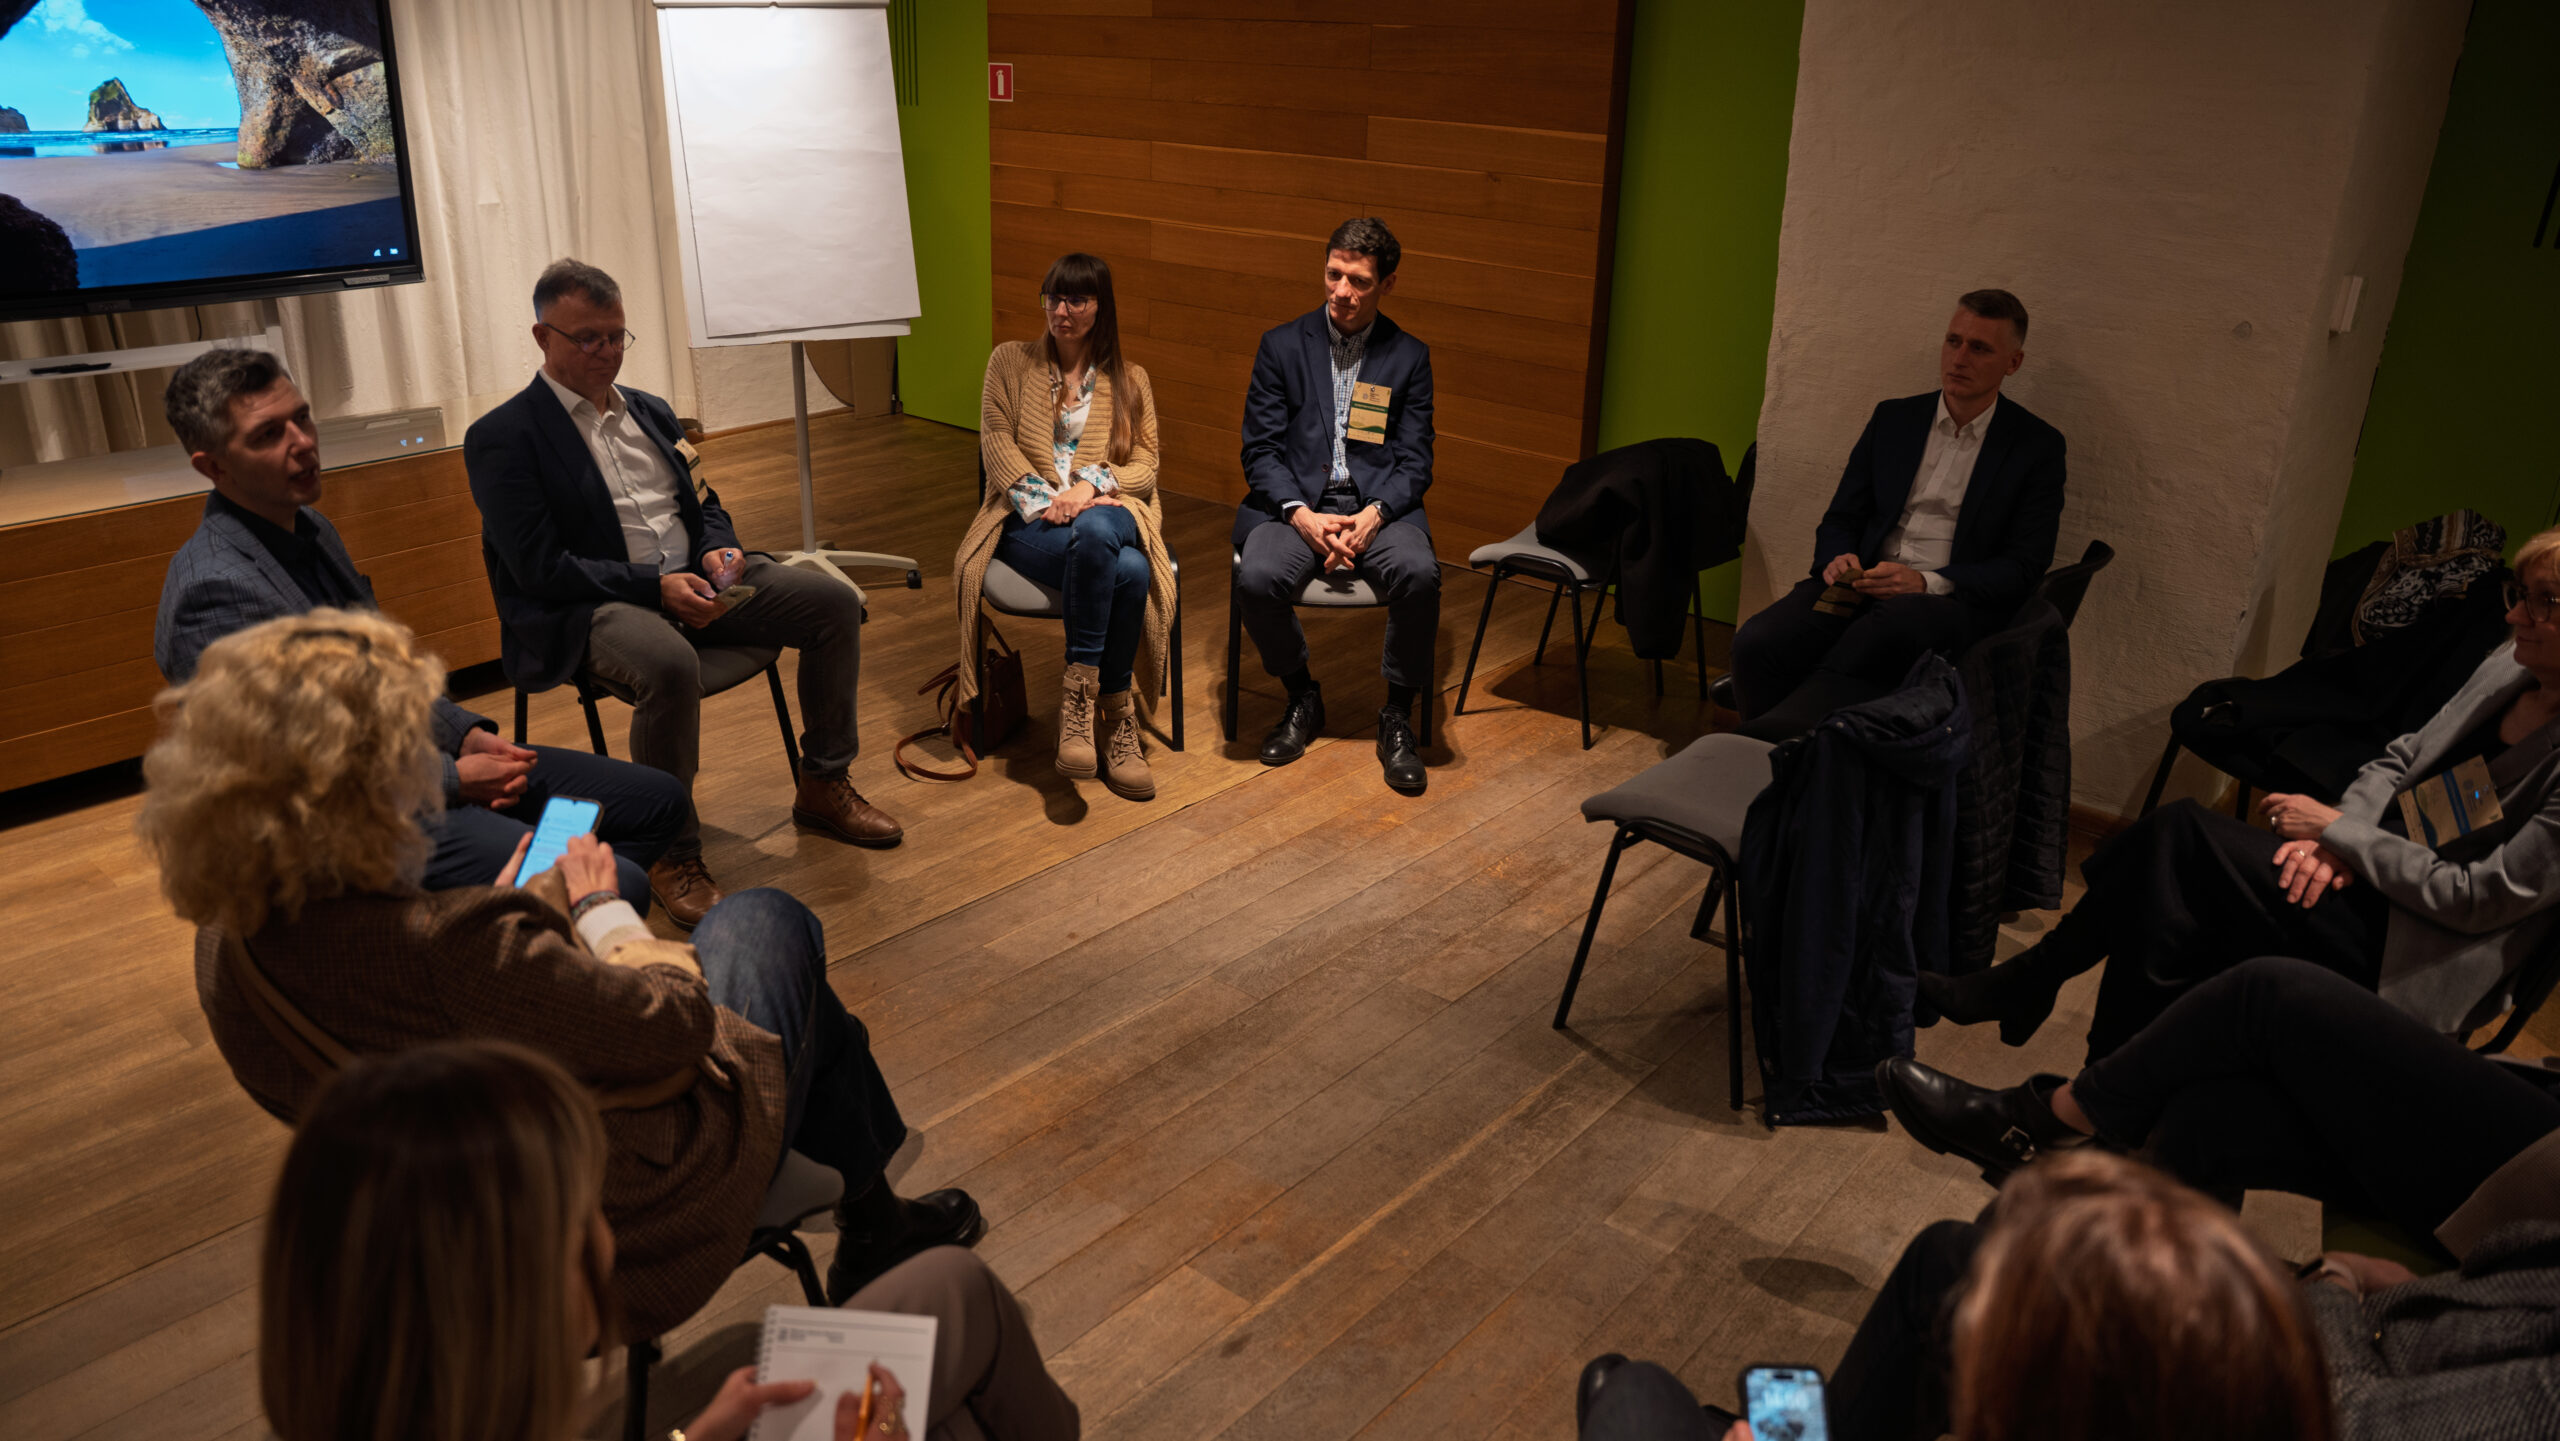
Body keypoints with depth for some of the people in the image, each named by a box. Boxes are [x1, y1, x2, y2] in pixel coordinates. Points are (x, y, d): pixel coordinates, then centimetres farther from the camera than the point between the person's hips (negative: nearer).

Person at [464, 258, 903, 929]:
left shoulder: (650, 412, 18)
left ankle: (823, 785, 6)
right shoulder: (502, 438, -4)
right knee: (670, 665, -39)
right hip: (587, 609, -7)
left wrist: (718, 551, -2)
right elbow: (540, 568, -13)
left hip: (691, 582, 7)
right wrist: (656, 586, -22)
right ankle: (672, 851, -19)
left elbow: (705, 506, 23)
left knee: (835, 602, -9)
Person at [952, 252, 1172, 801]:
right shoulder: (1010, 361, 18)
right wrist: (1042, 501, -13)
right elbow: (997, 444, 5)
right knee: (1124, 571, -37)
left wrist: (1090, 487, -13)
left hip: (1109, 512, 2)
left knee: (1095, 532, -41)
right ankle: (1117, 716, -30)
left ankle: (1079, 696, -33)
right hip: (1030, 520, -1)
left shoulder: (1130, 381, 21)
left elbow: (1144, 465, 8)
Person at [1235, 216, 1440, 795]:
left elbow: (1414, 461, 4)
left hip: (1378, 506, 0)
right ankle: (1302, 698, -1)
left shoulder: (1409, 356, 10)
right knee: (1257, 579, -31)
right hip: (1294, 502, 0)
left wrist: (1371, 517, -16)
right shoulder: (1282, 346, 8)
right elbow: (1260, 450, 2)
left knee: (1419, 574, -32)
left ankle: (1398, 716, -9)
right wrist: (1303, 516, -15)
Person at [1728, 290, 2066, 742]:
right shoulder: (1894, 419, 18)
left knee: (1894, 620, -43)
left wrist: (1925, 582, -16)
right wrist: (1838, 560, -7)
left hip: (1953, 601, -3)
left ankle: (1778, 731, -51)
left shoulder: (2038, 446, 8)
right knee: (1757, 643, -29)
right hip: (1865, 583, 4)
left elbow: (2024, 566, 1)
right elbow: (1840, 519, 19)